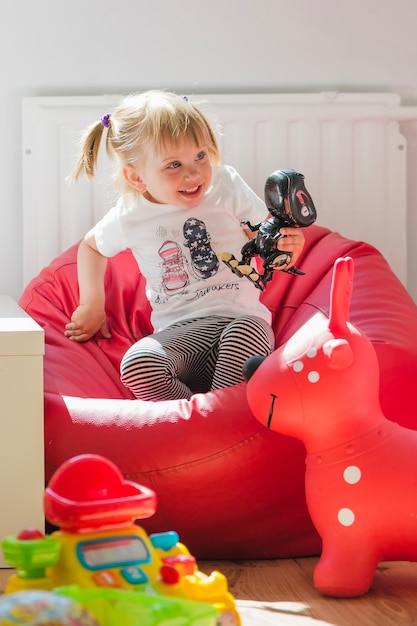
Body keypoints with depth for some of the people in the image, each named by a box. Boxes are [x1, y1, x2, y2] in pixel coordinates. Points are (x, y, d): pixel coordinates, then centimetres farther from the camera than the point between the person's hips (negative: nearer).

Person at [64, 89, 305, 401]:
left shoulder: (226, 186, -2)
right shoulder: (130, 215, 2)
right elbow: (92, 245, 25)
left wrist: (285, 248, -19)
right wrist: (91, 305, 18)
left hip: (241, 317, -1)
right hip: (180, 332, 1)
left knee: (247, 332, -38)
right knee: (137, 365, -31)